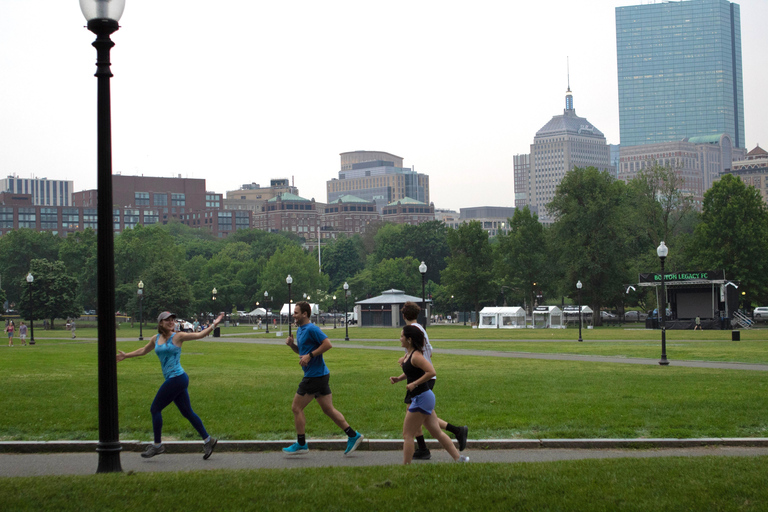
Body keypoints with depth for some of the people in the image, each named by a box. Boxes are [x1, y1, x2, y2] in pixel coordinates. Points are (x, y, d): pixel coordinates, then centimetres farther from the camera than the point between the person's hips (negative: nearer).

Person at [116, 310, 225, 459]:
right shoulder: (156, 338, 13)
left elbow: (200, 335, -6)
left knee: (155, 409, -2)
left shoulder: (178, 337, -5)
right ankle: (208, 440, 15)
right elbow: (143, 351, 30)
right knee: (187, 412, 9)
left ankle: (157, 445, 8)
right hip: (172, 380, 7)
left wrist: (214, 325, -18)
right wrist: (126, 356, 33)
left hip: (177, 378, -7)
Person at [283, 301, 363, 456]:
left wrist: (310, 355, -22)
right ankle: (353, 436, 9)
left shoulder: (311, 329, -15)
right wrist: (291, 344, 8)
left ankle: (301, 444, 6)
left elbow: (327, 344, -22)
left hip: (315, 376, -10)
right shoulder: (299, 330, 16)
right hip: (320, 375, 10)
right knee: (328, 409, 10)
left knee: (296, 408, -2)